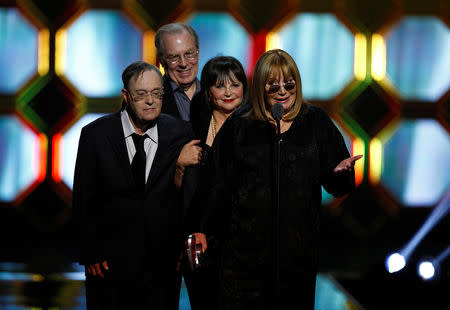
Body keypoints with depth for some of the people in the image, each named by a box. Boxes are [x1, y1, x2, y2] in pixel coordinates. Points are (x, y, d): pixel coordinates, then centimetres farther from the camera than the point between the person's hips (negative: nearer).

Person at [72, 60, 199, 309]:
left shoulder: (180, 134, 0)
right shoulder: (95, 134, -3)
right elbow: (83, 200, -1)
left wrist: (182, 247, -1)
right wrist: (91, 253, -4)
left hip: (162, 260, 1)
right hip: (109, 260, -1)